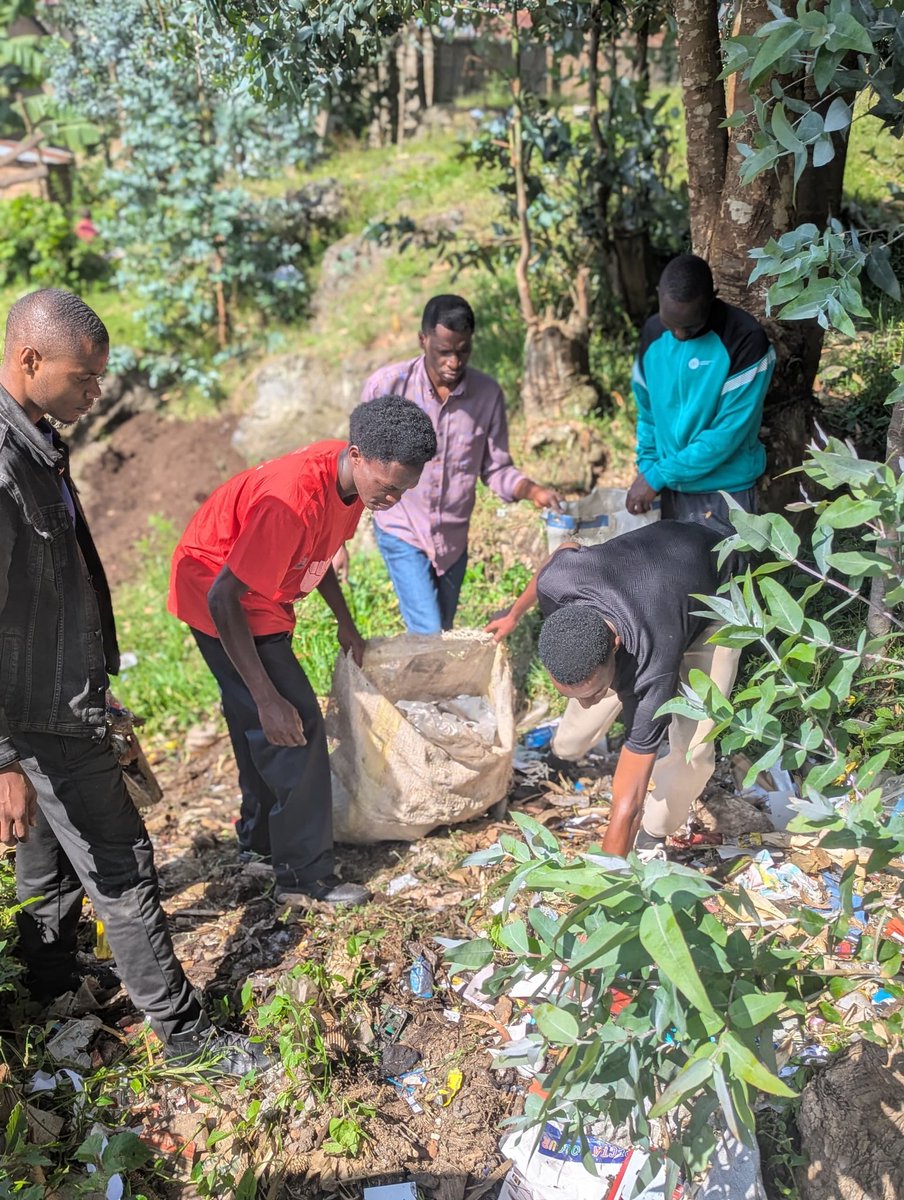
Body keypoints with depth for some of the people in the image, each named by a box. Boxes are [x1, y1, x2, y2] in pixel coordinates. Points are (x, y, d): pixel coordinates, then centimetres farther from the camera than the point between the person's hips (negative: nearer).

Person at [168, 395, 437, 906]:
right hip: (220, 601, -9)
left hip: (259, 596, 9)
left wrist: (346, 624, 13)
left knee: (259, 726, 20)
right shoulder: (295, 500, -37)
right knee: (295, 727, -9)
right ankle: (304, 877, 2)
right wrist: (269, 698, -31)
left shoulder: (351, 476, -9)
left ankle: (261, 835, 39)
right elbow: (224, 598, -33)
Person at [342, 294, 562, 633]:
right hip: (401, 532, -3)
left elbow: (496, 468, -1)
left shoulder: (488, 394, -10)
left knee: (439, 637, 15)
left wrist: (533, 491, -22)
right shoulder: (386, 385, -16)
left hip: (453, 538, 3)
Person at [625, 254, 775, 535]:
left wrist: (659, 476, -18)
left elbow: (730, 431, -20)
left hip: (723, 491, -5)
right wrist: (646, 469, -2)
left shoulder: (746, 339, -18)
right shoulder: (652, 333, 0)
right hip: (670, 489, 5)